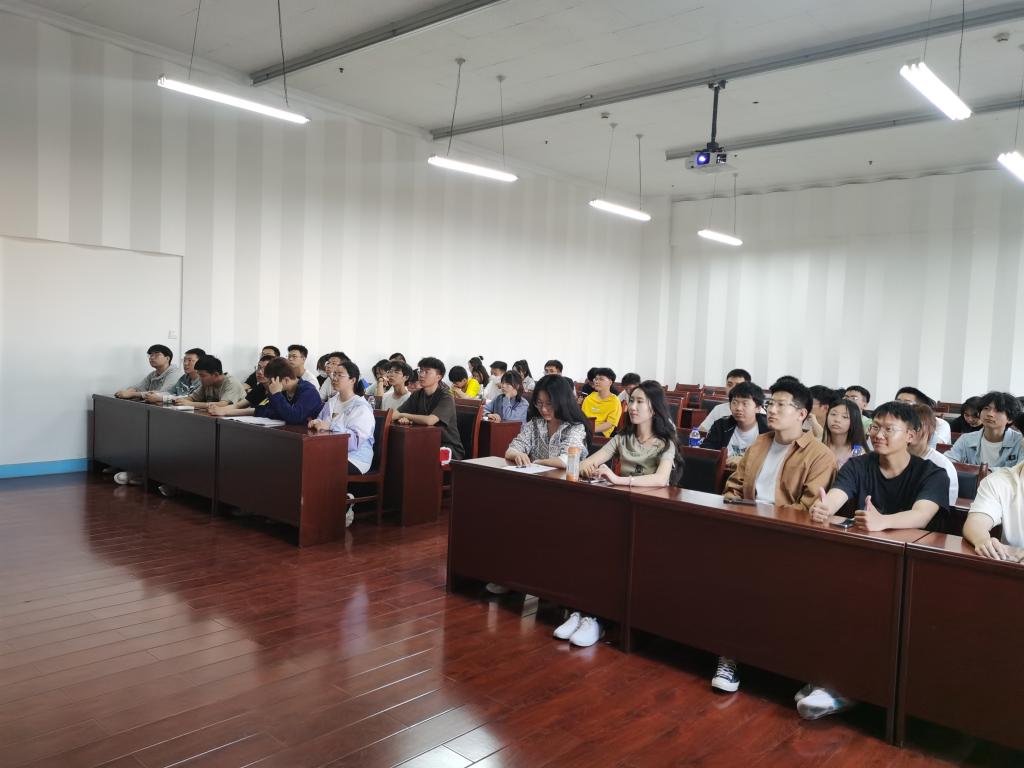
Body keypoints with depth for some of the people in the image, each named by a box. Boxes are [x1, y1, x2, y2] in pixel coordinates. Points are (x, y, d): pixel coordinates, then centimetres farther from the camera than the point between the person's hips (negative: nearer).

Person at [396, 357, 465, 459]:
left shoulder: (446, 398, -14)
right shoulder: (417, 395, 7)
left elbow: (429, 421, -30)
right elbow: (396, 414, 0)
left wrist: (403, 415, -20)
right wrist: (403, 419, -23)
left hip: (450, 448, -5)